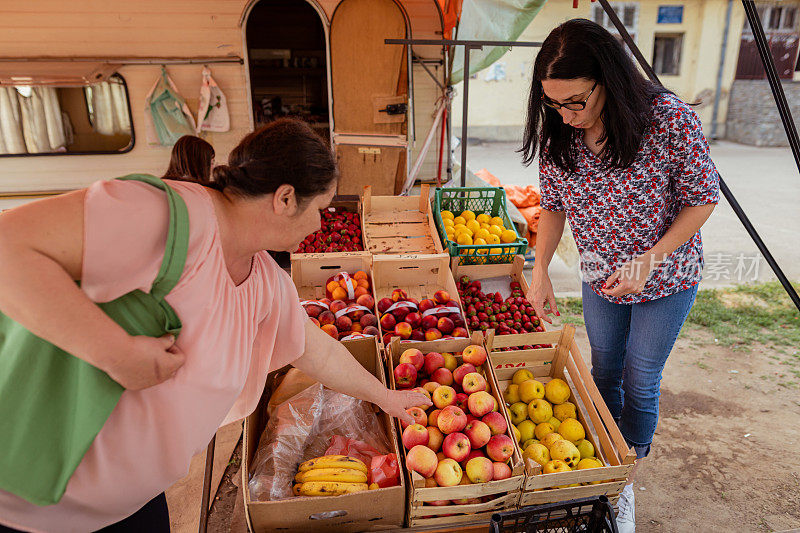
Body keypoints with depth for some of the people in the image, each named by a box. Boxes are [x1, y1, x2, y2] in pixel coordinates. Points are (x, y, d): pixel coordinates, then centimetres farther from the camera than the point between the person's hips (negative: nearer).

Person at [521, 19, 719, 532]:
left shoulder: (670, 120, -27)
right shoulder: (558, 134, -16)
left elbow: (703, 198, -15)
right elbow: (553, 205, -3)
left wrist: (648, 260, -25)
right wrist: (540, 270, -12)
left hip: (665, 279, -3)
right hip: (600, 278, 4)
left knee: (640, 382, 8)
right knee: (604, 370, 18)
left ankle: (627, 481, 32)